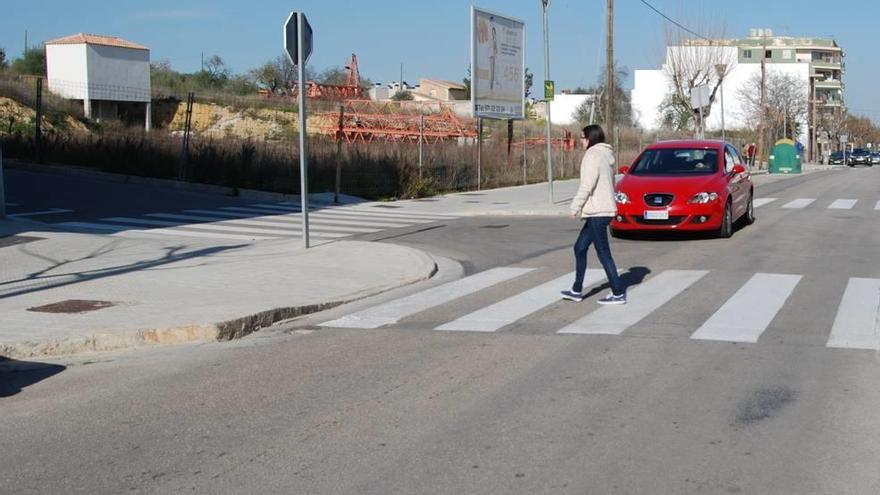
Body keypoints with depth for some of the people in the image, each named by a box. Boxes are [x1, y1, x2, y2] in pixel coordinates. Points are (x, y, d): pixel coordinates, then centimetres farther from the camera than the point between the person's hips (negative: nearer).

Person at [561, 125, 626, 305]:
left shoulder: (593, 155, -13)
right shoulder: (605, 155, 16)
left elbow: (587, 185, -19)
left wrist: (575, 207, -13)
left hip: (597, 212, -10)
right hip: (604, 209, 10)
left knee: (604, 254, -5)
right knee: (579, 248, 16)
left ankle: (618, 293, -1)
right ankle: (577, 291, 21)